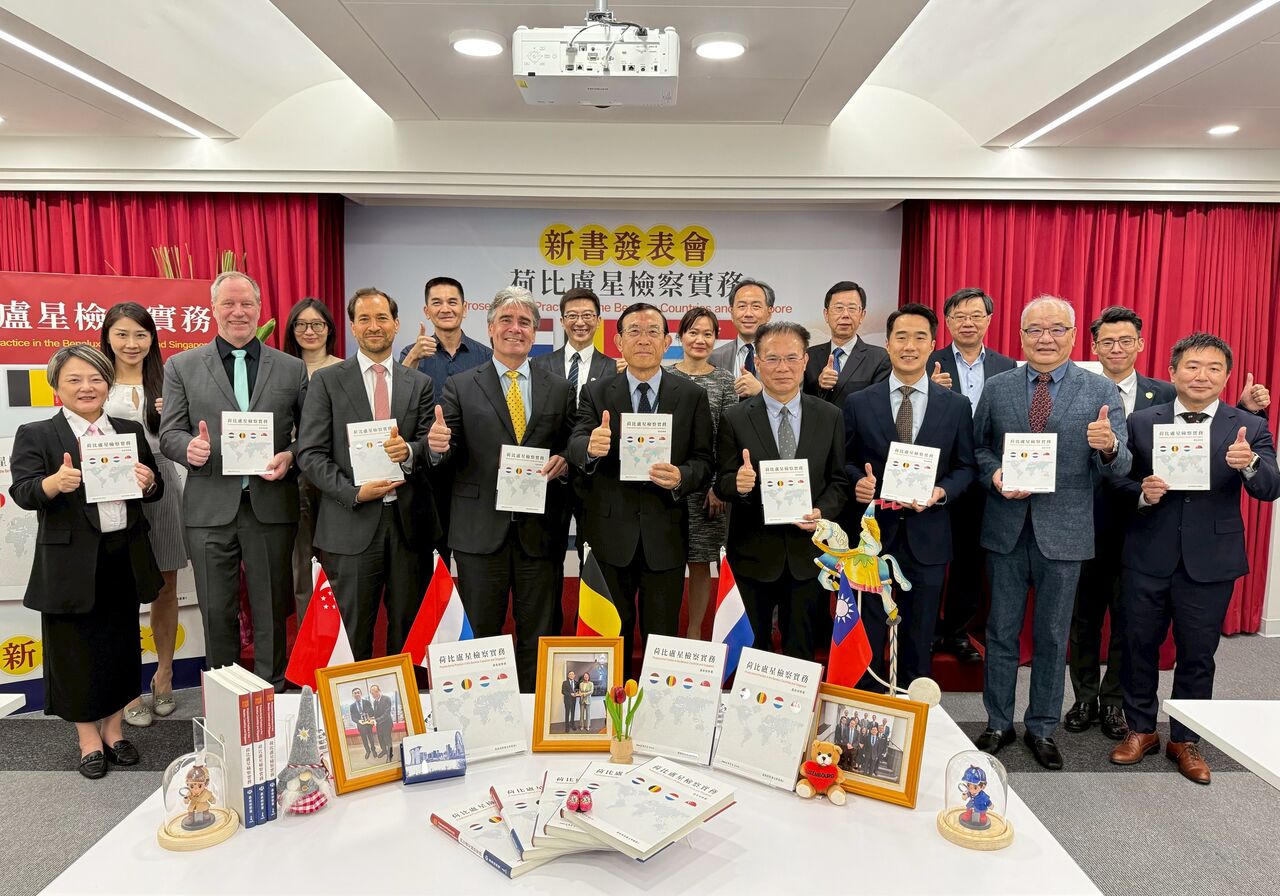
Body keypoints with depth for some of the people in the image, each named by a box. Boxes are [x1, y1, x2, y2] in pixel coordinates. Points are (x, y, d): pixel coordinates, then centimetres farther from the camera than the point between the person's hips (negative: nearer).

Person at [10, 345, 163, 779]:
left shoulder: (130, 430, 10)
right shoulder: (35, 435, 0)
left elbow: (155, 491, 13)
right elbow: (23, 492, -11)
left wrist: (149, 482, -11)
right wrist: (56, 482, -32)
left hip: (125, 559, 4)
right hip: (72, 563, -3)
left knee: (122, 643, 12)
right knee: (77, 649, 7)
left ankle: (113, 729, 30)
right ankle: (88, 738, 23)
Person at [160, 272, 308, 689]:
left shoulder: (292, 368, 7)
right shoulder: (182, 367, 7)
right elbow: (169, 433, 5)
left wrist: (289, 457, -12)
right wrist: (189, 447, -17)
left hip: (271, 507, 0)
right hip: (210, 509, 0)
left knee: (272, 614, 8)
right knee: (217, 614, 10)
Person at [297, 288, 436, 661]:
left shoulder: (420, 383, 10)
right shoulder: (326, 381, 3)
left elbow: (430, 445, 7)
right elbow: (310, 453, -2)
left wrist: (409, 450, -16)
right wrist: (355, 492, -14)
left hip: (407, 521, 2)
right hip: (352, 523, -2)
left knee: (408, 628, 10)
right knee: (353, 634, 5)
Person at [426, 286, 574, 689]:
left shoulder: (559, 389, 9)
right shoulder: (460, 386, 5)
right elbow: (450, 458, 0)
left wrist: (563, 462, -11)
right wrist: (437, 446, -22)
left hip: (540, 531, 1)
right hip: (480, 531, -1)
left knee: (538, 637, 10)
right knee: (481, 636, 9)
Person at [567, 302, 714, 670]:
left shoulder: (692, 397, 2)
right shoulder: (596, 394, 2)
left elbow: (703, 460, 1)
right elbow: (575, 446, -12)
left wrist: (681, 477, -21)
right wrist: (591, 447, -36)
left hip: (665, 533, 0)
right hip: (611, 531, 0)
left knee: (663, 634, 11)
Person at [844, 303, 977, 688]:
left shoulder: (956, 406, 4)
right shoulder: (858, 403, 1)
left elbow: (966, 467, 6)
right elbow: (844, 463, 5)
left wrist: (941, 492, -12)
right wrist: (858, 481, -16)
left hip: (926, 537, 1)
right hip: (871, 531, -1)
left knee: (919, 638, 13)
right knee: (868, 636, 9)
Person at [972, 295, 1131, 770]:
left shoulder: (1102, 391, -3)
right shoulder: (996, 388, 2)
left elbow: (1120, 466, -7)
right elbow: (979, 447, 7)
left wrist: (1109, 447, -30)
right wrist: (995, 474, -13)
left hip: (1063, 530, -1)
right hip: (1006, 527, 1)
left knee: (1053, 636, 13)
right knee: (1001, 631, 12)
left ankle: (1042, 727, 30)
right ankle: (998, 723, 28)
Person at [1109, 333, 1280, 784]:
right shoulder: (1142, 421, 0)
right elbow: (1121, 480, 4)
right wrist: (1142, 493, -18)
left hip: (1210, 561, 0)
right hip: (1149, 557, 1)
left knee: (1197, 655, 12)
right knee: (1139, 647, 12)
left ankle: (1185, 740, 31)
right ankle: (1141, 729, 31)